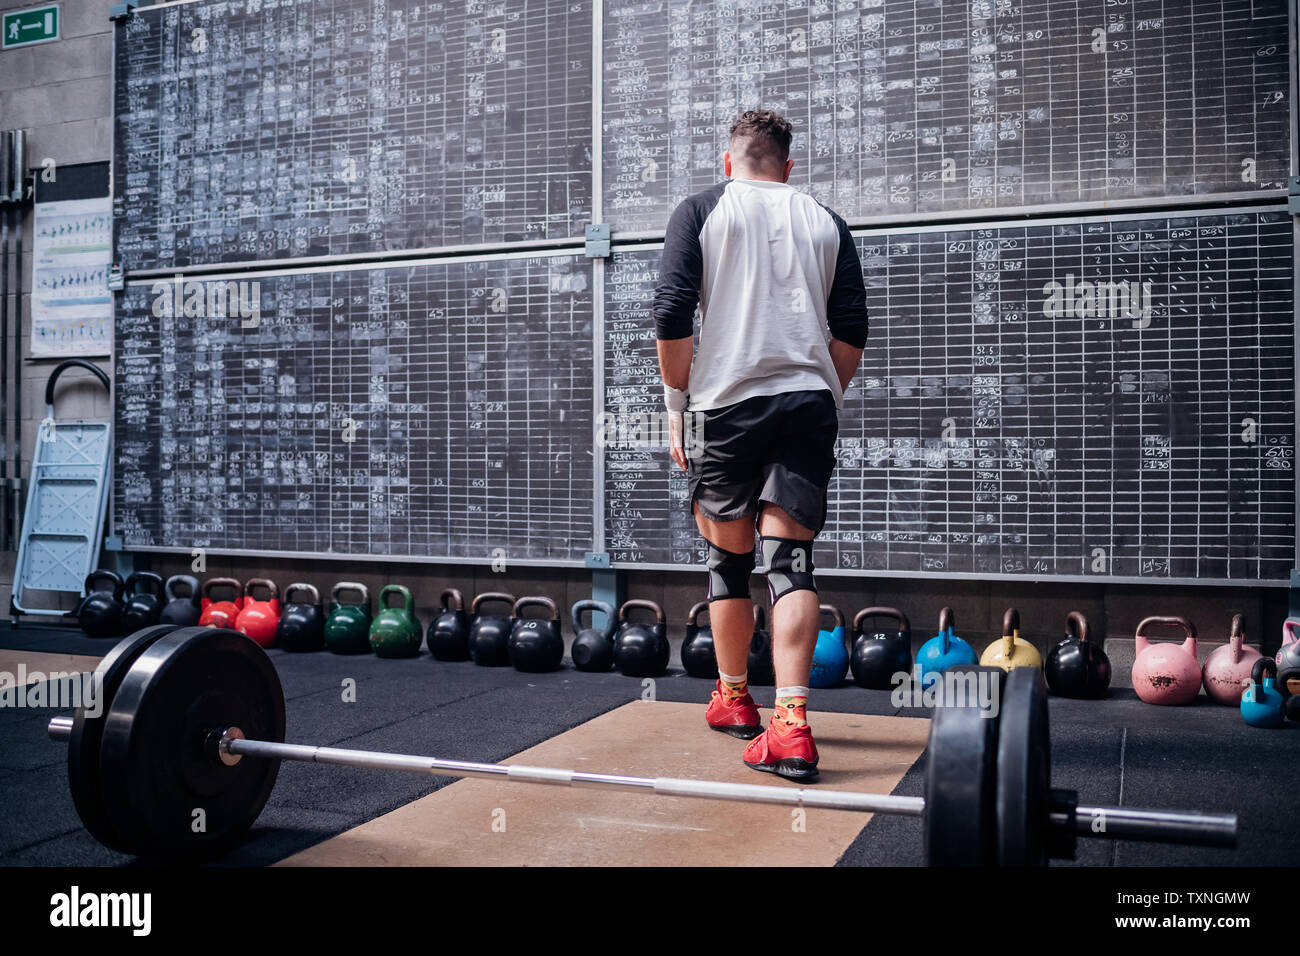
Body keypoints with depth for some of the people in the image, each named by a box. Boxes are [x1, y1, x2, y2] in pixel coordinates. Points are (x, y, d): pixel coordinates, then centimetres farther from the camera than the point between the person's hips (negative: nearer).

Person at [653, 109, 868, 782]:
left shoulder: (700, 211, 6)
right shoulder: (825, 221, 14)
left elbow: (672, 314, -3)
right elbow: (851, 328, 9)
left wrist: (676, 404, 4)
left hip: (728, 402, -1)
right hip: (808, 401, 2)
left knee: (729, 558, 13)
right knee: (789, 560, -3)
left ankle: (732, 700, 27)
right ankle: (790, 723, -14)